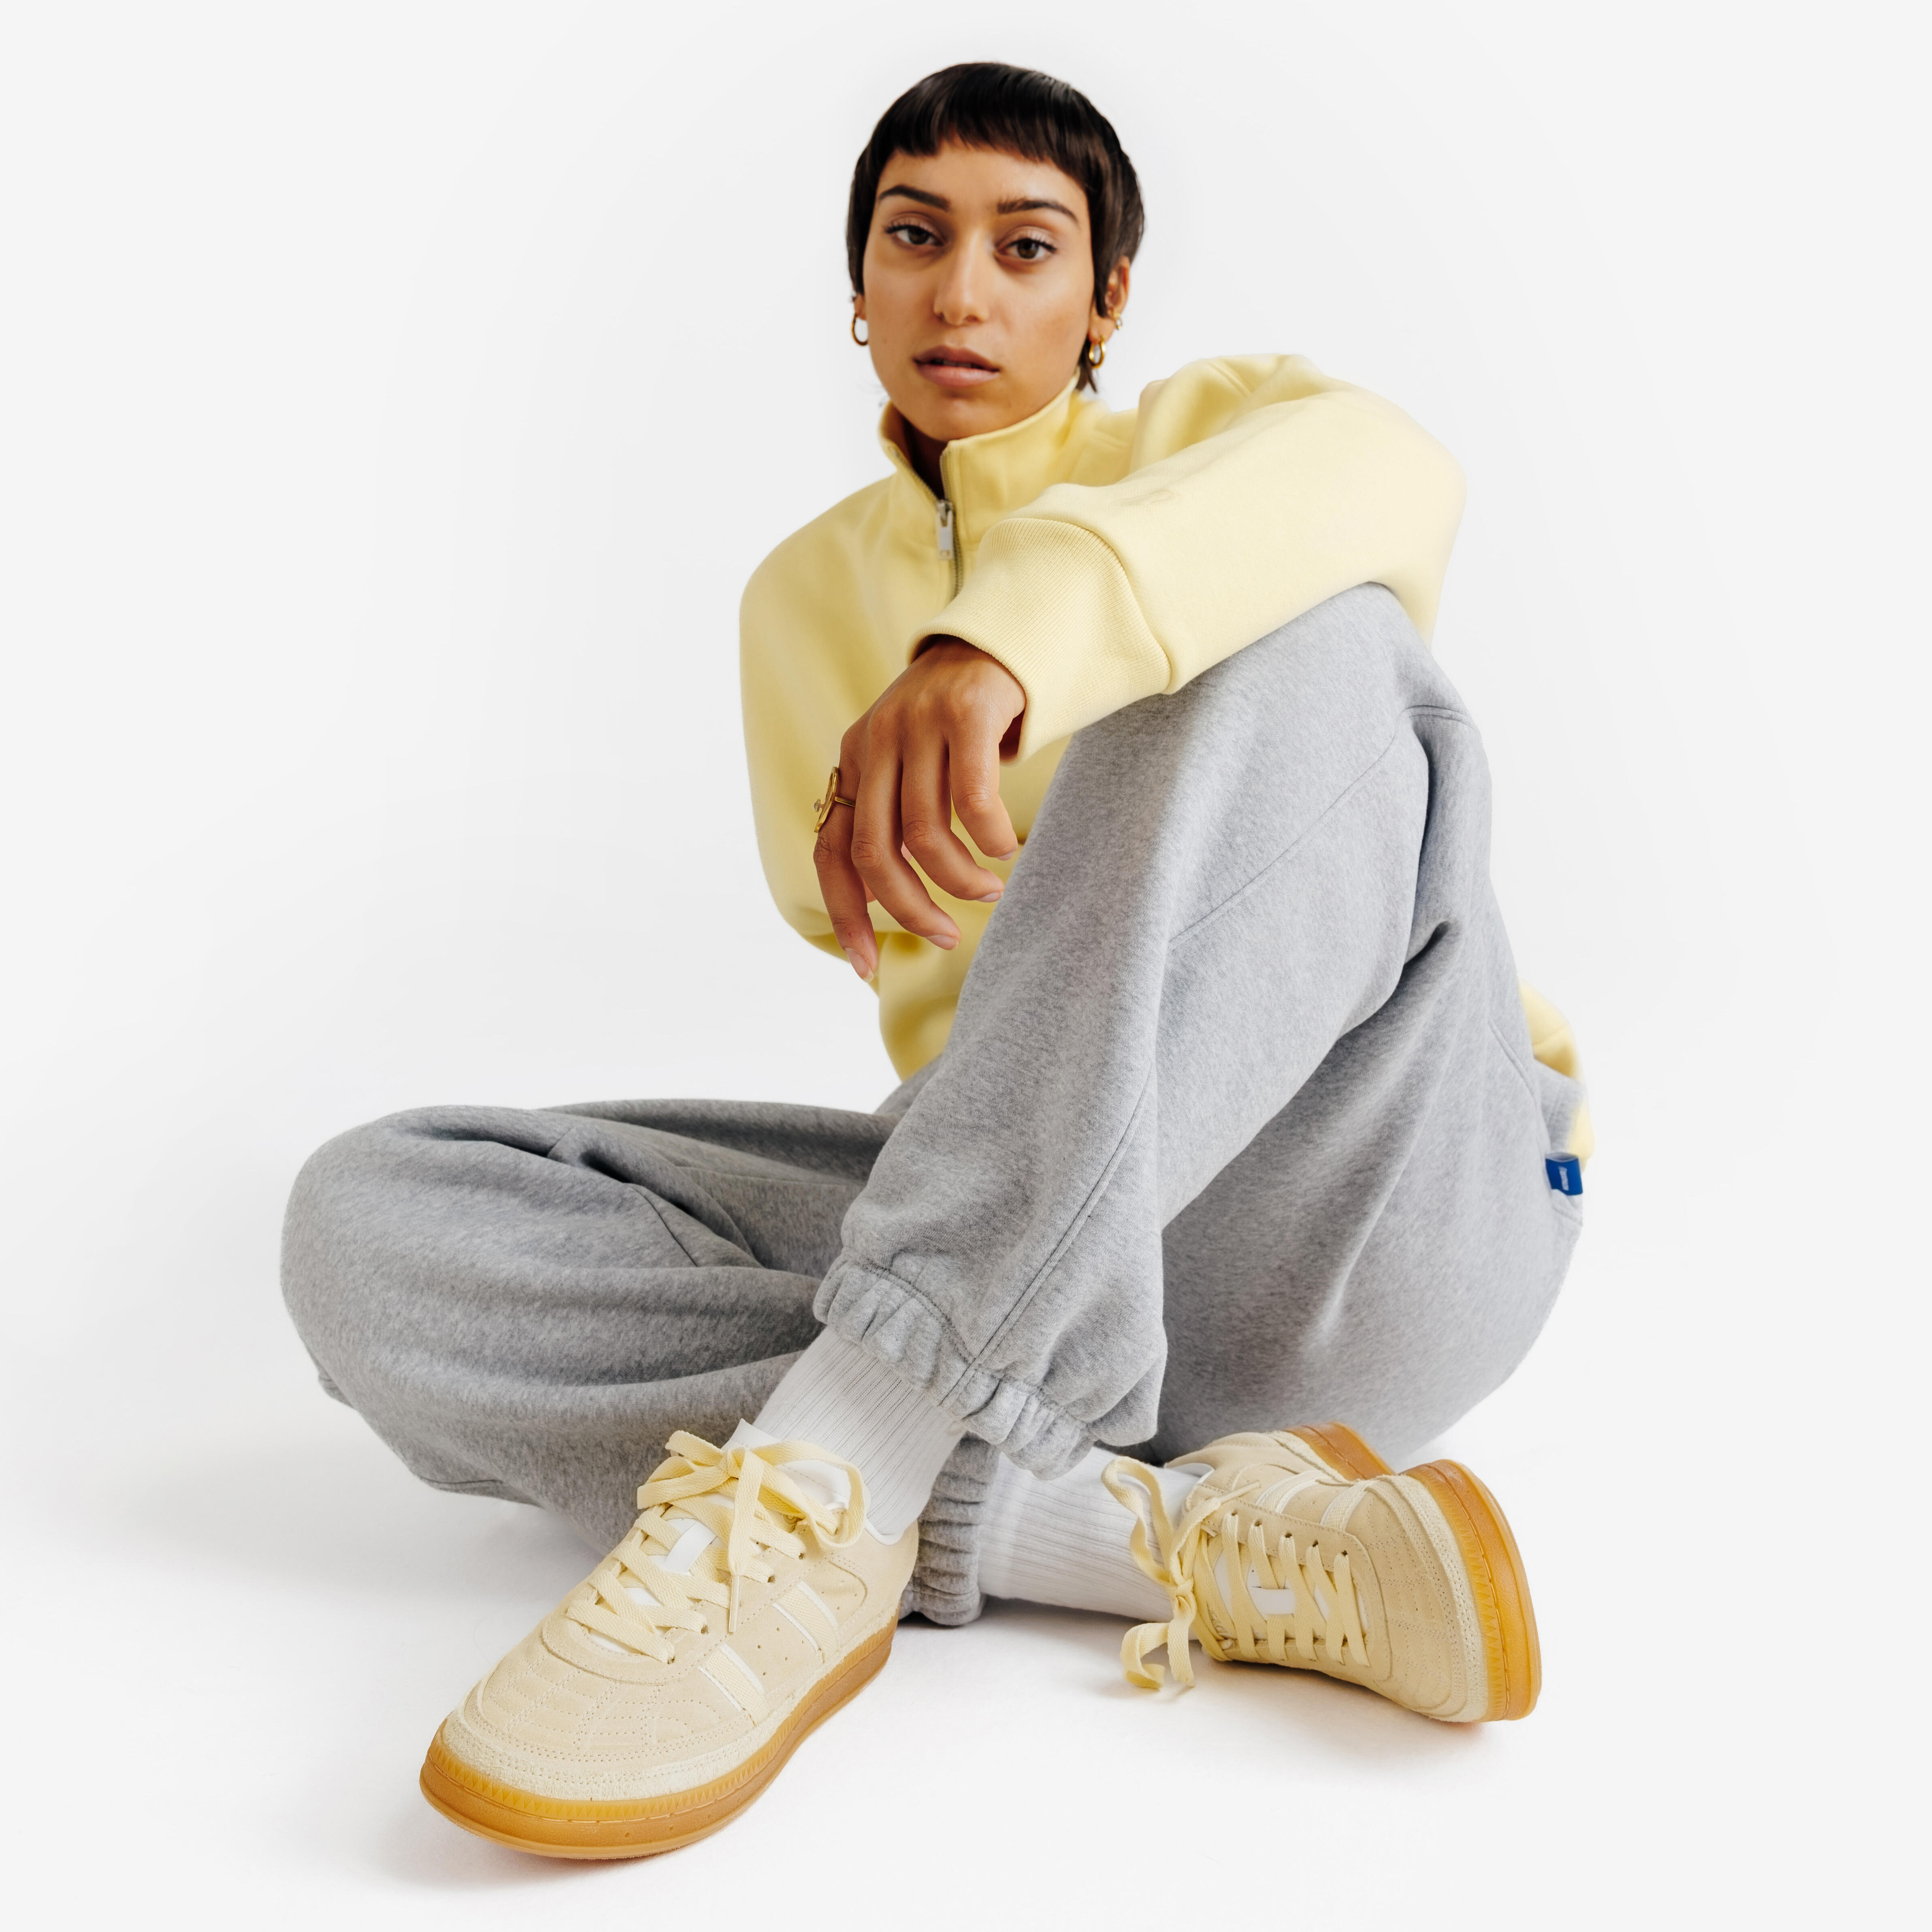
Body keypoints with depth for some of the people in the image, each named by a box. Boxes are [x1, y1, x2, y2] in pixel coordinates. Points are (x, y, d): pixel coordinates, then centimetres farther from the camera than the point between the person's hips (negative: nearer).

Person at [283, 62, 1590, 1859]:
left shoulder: (1219, 433, 7)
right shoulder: (806, 596, 17)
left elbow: (1386, 467, -20)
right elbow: (892, 952, 12)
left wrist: (1005, 634, -36)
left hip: (1358, 1203, -2)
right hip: (1017, 1229, 3)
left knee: (1297, 638, -28)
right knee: (365, 1222, -14)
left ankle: (825, 1486, -38)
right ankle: (1190, 1539, -31)